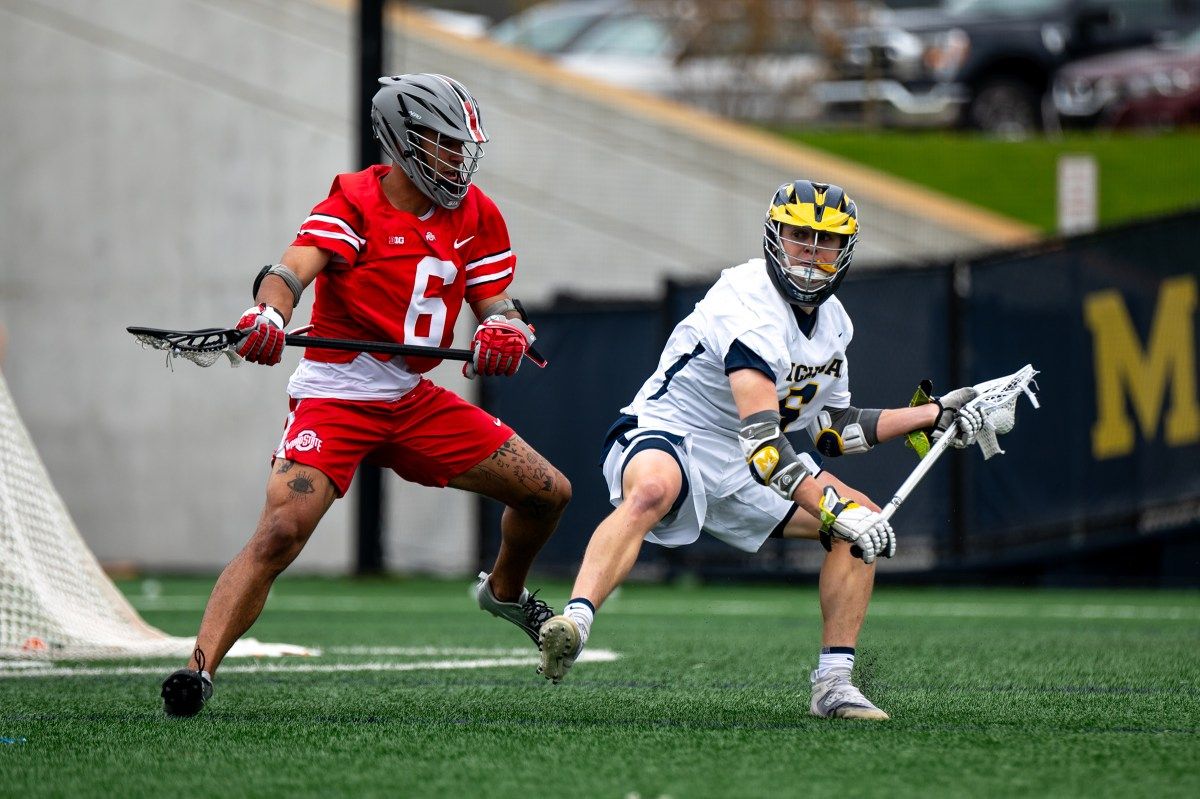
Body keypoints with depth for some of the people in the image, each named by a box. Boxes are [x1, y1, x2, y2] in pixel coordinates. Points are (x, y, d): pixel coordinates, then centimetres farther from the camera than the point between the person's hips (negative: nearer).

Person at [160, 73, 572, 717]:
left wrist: (504, 331, -20)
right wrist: (268, 315, -51)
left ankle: (505, 591, 37)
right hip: (334, 398, -6)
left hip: (415, 399, 6)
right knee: (281, 531, -26)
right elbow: (293, 269, -27)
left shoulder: (475, 216, 6)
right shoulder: (355, 203, -12)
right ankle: (199, 668, -26)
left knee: (549, 493, 8)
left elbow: (497, 303, 6)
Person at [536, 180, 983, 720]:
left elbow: (833, 432, 19)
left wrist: (932, 416, 16)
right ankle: (574, 622, -56)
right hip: (665, 438, -9)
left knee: (864, 520, -1)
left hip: (740, 473, 9)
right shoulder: (747, 304, -23)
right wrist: (836, 510, -37)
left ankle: (833, 684, 1)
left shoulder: (833, 321, 7)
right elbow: (762, 438, -32)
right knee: (653, 492, -42)